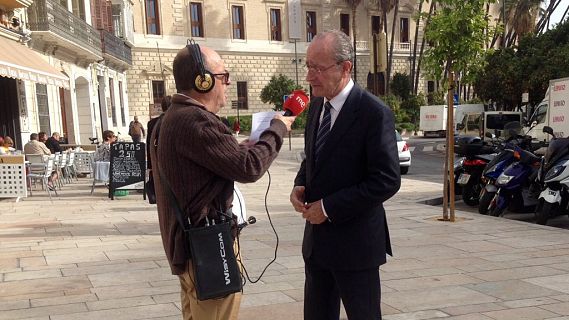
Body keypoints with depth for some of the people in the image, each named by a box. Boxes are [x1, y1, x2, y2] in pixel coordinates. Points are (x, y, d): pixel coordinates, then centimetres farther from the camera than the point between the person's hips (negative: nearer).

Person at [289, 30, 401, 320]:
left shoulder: (374, 113, -16)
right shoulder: (317, 105, 7)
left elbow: (387, 180, -20)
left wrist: (329, 207, -18)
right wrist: (300, 184, -2)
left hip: (355, 242, -7)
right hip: (316, 240, 7)